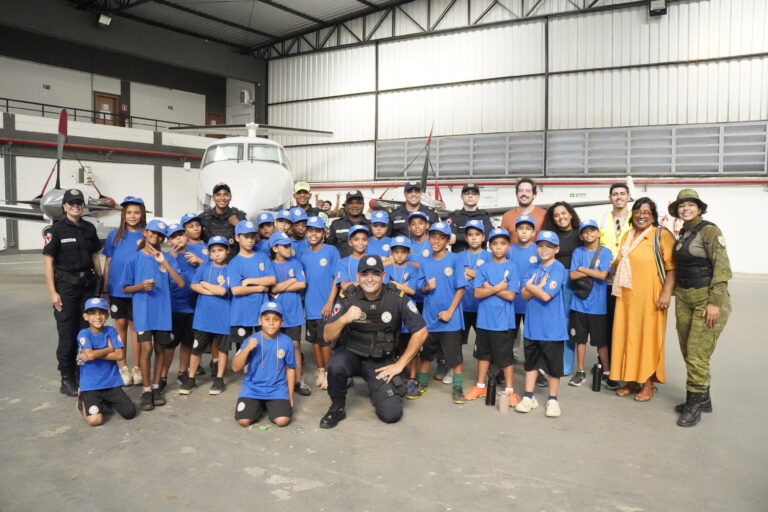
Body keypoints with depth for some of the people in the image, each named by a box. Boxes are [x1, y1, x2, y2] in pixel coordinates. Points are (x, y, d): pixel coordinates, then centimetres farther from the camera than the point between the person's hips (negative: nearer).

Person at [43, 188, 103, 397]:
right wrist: (52, 292, -13)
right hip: (66, 285, -4)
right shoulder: (56, 229, -6)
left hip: (88, 285, 4)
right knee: (67, 334, 2)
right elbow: (48, 261, -8)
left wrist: (100, 284, 9)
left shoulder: (89, 228, 7)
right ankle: (67, 379, 12)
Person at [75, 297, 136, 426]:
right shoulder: (84, 334, -7)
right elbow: (90, 354, -22)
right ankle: (84, 402, 15)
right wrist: (109, 349, -7)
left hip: (112, 383, 3)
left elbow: (119, 355, -8)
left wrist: (96, 354, -14)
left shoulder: (111, 331, 1)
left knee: (130, 413, -4)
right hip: (91, 385, -3)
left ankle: (107, 400, 24)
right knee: (95, 420, -18)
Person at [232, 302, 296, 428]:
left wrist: (290, 395, 6)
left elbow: (290, 369, 4)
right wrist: (247, 349, -25)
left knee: (282, 420, -20)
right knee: (243, 421, -16)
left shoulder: (286, 342, -6)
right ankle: (259, 406, 16)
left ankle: (269, 406, 14)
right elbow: (235, 368, -11)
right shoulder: (251, 340, -8)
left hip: (277, 389, 0)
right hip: (252, 388, 0)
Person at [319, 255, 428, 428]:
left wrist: (400, 364, -8)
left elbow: (420, 332, -7)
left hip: (381, 361, 0)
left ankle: (377, 387, 21)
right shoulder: (347, 298, -13)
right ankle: (337, 406, -4)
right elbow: (328, 336, -13)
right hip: (351, 354, 0)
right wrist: (344, 319, -34)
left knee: (391, 414, -13)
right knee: (336, 366, -35)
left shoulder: (397, 297, -14)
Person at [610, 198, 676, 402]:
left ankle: (648, 383, 12)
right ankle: (632, 379, 21)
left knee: (648, 336, 1)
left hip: (649, 295, -6)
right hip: (627, 295, 6)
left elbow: (671, 267, -12)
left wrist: (666, 293, -18)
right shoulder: (627, 236, 15)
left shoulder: (662, 235, -6)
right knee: (628, 335, 9)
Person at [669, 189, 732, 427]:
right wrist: (675, 294, 14)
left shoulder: (710, 231, -10)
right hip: (683, 298, 8)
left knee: (697, 354, -6)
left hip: (707, 298, -8)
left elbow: (722, 268, -16)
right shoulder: (682, 234, 13)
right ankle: (703, 399, 25)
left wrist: (715, 302, -20)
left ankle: (694, 405, 6)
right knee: (688, 352, 12)